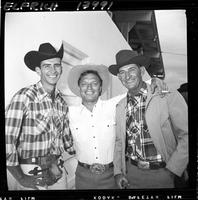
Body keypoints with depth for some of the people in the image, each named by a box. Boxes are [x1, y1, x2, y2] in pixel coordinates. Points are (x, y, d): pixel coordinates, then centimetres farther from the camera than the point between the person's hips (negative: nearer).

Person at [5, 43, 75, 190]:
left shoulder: (61, 100, 3)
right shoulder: (24, 97, -15)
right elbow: (7, 139, -18)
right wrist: (21, 178, -15)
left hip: (57, 170, 6)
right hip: (30, 172, -5)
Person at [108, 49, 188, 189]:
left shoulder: (169, 97, -12)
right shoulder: (120, 107, 2)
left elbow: (186, 137, -11)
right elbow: (119, 141, 10)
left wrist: (171, 170, -13)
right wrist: (118, 172, 3)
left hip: (162, 174, -3)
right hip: (131, 173, 4)